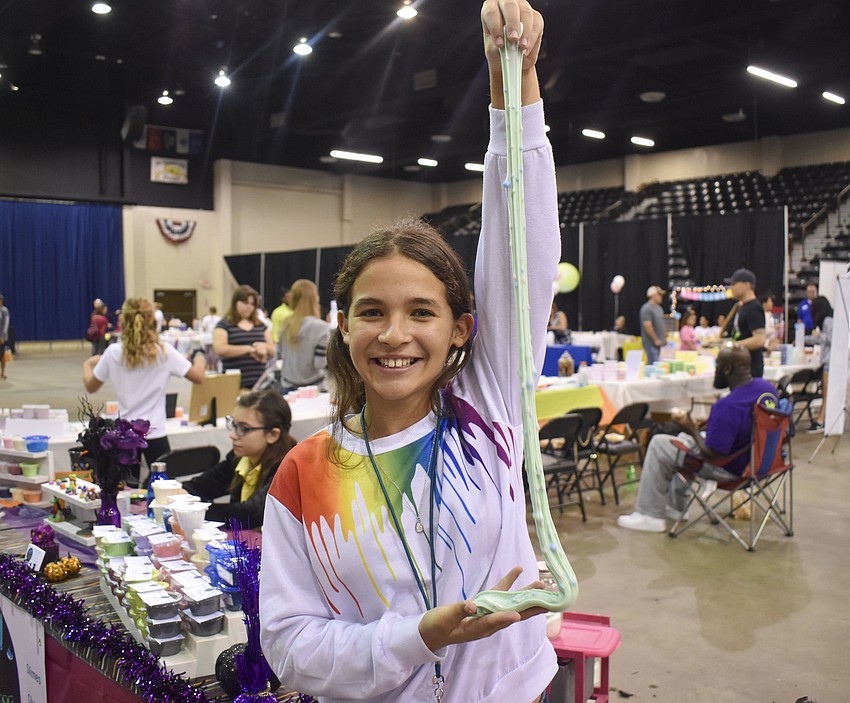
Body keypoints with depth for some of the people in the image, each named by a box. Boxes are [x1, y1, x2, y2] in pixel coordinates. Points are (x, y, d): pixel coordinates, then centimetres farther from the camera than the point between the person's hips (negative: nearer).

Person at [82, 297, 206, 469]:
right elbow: (198, 377, -3)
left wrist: (87, 365, 29)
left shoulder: (113, 353, -4)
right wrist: (199, 361, 19)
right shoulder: (164, 352, -7)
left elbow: (91, 387, 9)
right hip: (154, 434, -1)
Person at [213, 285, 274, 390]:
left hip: (259, 382, 4)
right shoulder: (224, 324, 3)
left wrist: (264, 347, -8)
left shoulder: (260, 325, 16)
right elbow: (220, 349, -12)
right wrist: (249, 349, -13)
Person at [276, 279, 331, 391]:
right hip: (311, 386, -5)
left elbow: (279, 355, 9)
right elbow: (320, 363, -17)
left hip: (287, 384, 5)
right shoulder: (320, 327, -17)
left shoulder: (286, 324, 0)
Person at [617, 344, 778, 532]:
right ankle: (676, 506, 34)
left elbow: (712, 454, -26)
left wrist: (692, 430, -11)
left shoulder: (728, 406, -33)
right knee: (683, 438, 28)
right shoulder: (768, 387, -6)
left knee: (658, 445, -1)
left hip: (730, 468, -9)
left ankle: (651, 515, 8)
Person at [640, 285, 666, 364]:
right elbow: (647, 326, -21)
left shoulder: (658, 308, 16)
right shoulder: (647, 308, -15)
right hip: (651, 342, -10)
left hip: (658, 341, 10)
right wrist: (656, 340, -19)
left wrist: (664, 336, 14)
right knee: (653, 363, -13)